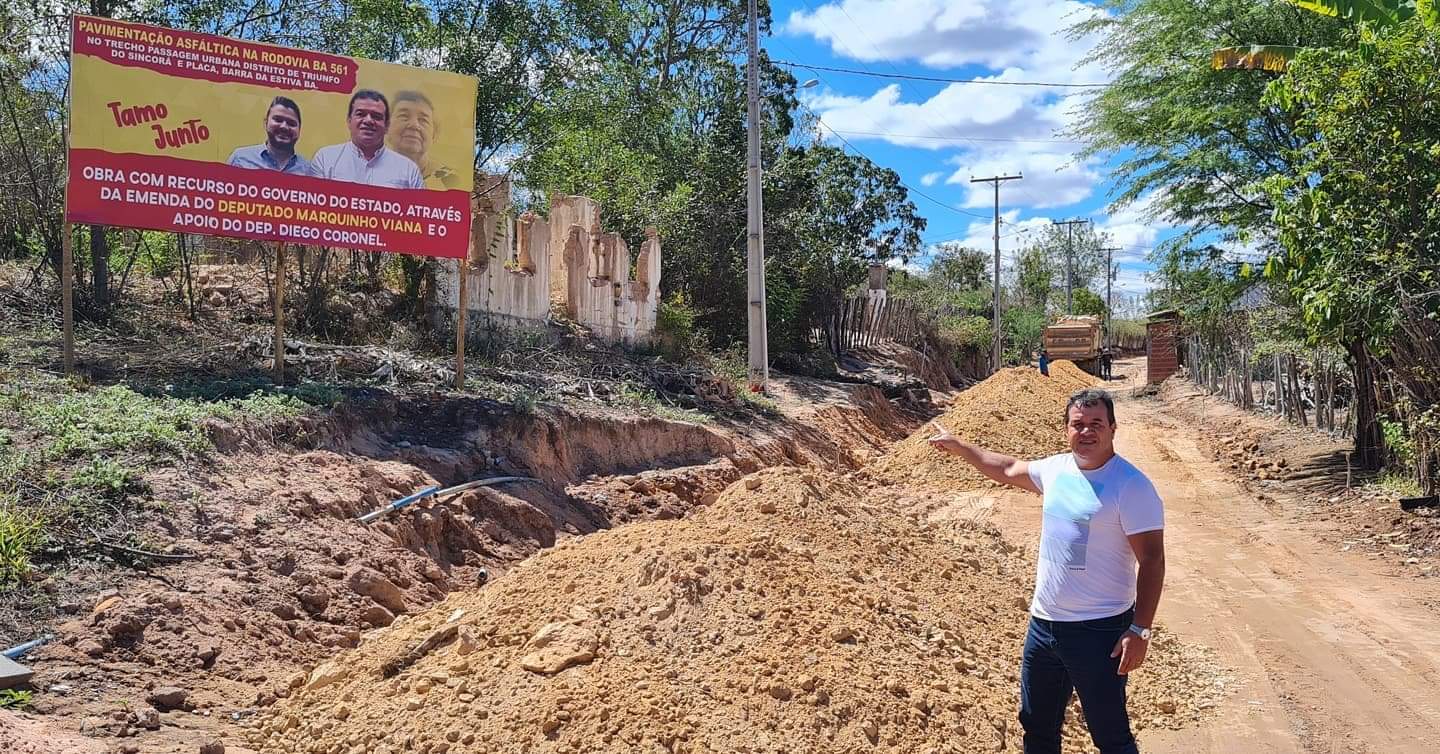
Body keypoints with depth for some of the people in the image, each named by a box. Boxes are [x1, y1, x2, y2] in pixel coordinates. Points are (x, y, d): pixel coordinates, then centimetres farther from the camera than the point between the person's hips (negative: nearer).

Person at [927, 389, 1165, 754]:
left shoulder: (1131, 485, -15)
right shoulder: (1056, 468, 6)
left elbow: (1151, 561, -17)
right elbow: (1008, 469, 25)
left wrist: (1140, 630, -22)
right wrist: (958, 446, 32)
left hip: (1100, 630, -7)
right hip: (1043, 623, 7)